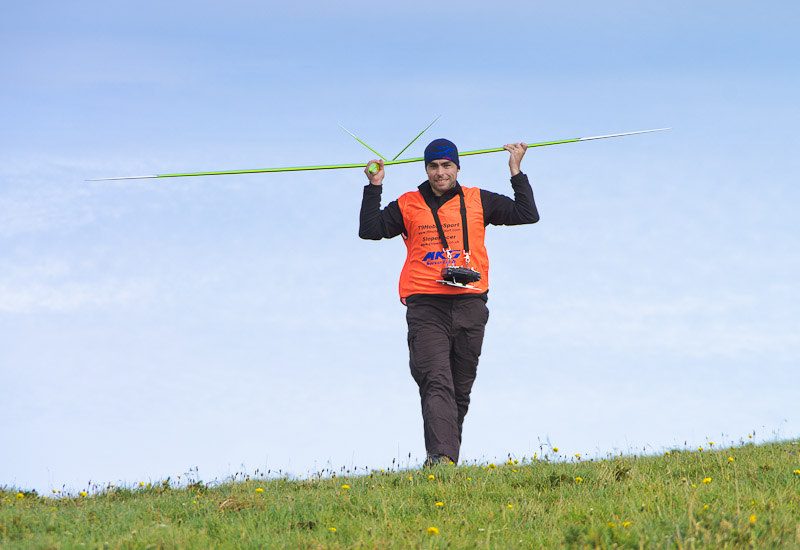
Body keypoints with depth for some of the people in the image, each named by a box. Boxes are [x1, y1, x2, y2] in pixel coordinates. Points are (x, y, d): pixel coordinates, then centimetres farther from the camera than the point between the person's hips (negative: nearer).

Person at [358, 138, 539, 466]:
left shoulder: (478, 202, 13)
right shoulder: (408, 206, 12)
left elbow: (527, 215, 13)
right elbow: (370, 230, 7)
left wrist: (516, 172, 9)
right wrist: (374, 187, 4)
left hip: (469, 305, 2)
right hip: (426, 306, -2)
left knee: (461, 389, 7)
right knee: (436, 382, -18)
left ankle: (447, 458, 17)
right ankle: (441, 455, -30)